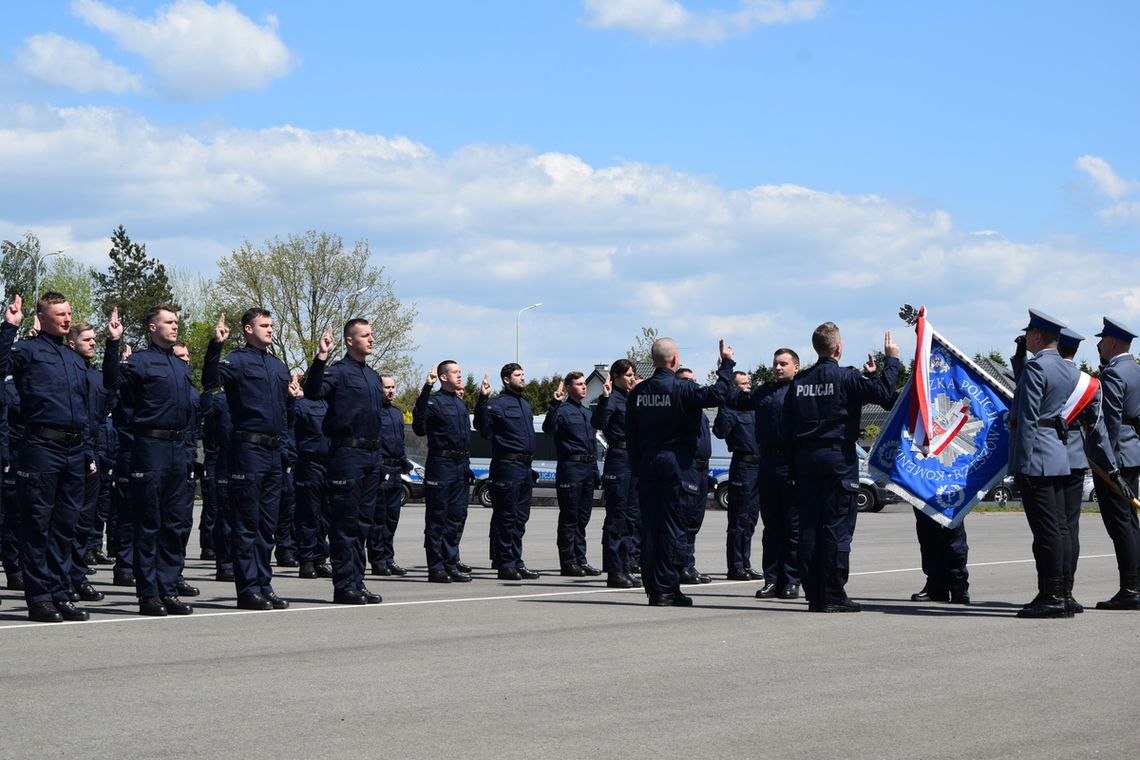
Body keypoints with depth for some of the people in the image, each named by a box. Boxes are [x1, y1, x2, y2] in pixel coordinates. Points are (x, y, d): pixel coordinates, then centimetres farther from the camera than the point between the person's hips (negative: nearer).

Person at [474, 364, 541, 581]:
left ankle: (516, 562, 16)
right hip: (507, 465, -9)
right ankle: (506, 565, -3)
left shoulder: (525, 404, 19)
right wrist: (483, 399, -28)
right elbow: (484, 428, -21)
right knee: (505, 517, -5)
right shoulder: (498, 403, -7)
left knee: (520, 517, 11)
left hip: (525, 466, 9)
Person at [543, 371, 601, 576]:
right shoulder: (563, 410, -6)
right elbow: (548, 429, -25)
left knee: (583, 517, 11)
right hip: (570, 467, -8)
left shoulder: (587, 412, 19)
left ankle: (580, 559, 16)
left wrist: (595, 471, 20)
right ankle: (568, 562, -3)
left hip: (587, 468, 8)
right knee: (569, 517, -5)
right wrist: (554, 404, -36)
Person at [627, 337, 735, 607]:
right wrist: (726, 364, -3)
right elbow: (717, 394, -16)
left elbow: (630, 433, 9)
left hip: (648, 463, 5)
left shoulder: (638, 392, 6)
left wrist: (637, 466, 15)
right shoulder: (682, 389, -11)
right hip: (677, 463, -5)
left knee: (650, 526, 7)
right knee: (673, 526, -3)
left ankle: (653, 589, 9)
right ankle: (667, 589, -5)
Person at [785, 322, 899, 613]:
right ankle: (833, 596, -5)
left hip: (805, 458, 5)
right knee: (837, 526, -3)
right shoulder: (846, 377, -8)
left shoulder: (799, 381, 9)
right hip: (838, 457, -5)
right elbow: (883, 392, -13)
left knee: (809, 526, 6)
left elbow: (786, 427, 11)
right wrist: (891, 360, 0)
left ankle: (813, 595, 8)